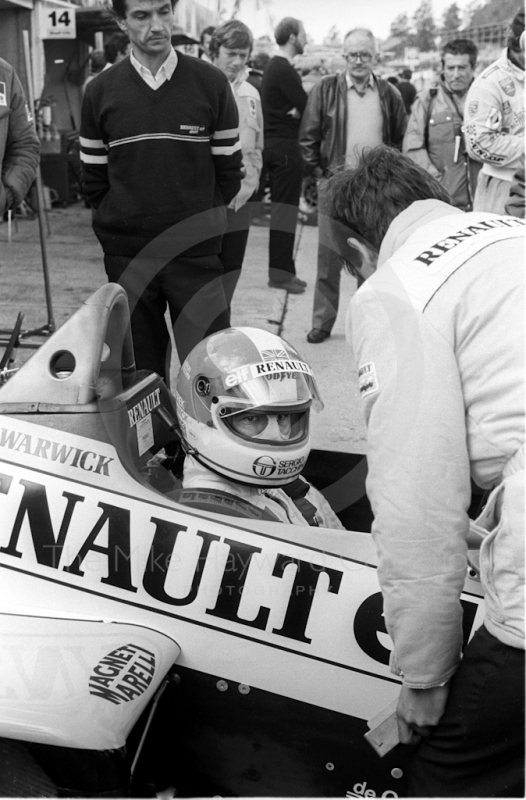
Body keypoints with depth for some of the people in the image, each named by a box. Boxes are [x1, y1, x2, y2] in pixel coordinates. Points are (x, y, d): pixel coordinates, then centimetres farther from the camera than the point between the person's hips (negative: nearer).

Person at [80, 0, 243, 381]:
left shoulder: (211, 83, 0)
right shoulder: (101, 92, 4)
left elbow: (228, 169, 5)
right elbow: (94, 178, 10)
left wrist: (201, 221, 2)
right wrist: (122, 224, 4)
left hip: (196, 252, -1)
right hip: (126, 257, 2)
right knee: (139, 369, 10)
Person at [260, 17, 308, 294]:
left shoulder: (273, 67, 15)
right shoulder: (285, 70, -15)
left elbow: (291, 105, 9)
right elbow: (306, 107, -18)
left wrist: (298, 109, -10)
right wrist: (299, 110, 1)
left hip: (274, 144, 10)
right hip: (286, 147, -10)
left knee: (280, 207, 12)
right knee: (285, 209, -6)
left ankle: (281, 268, 18)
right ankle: (281, 272, -3)